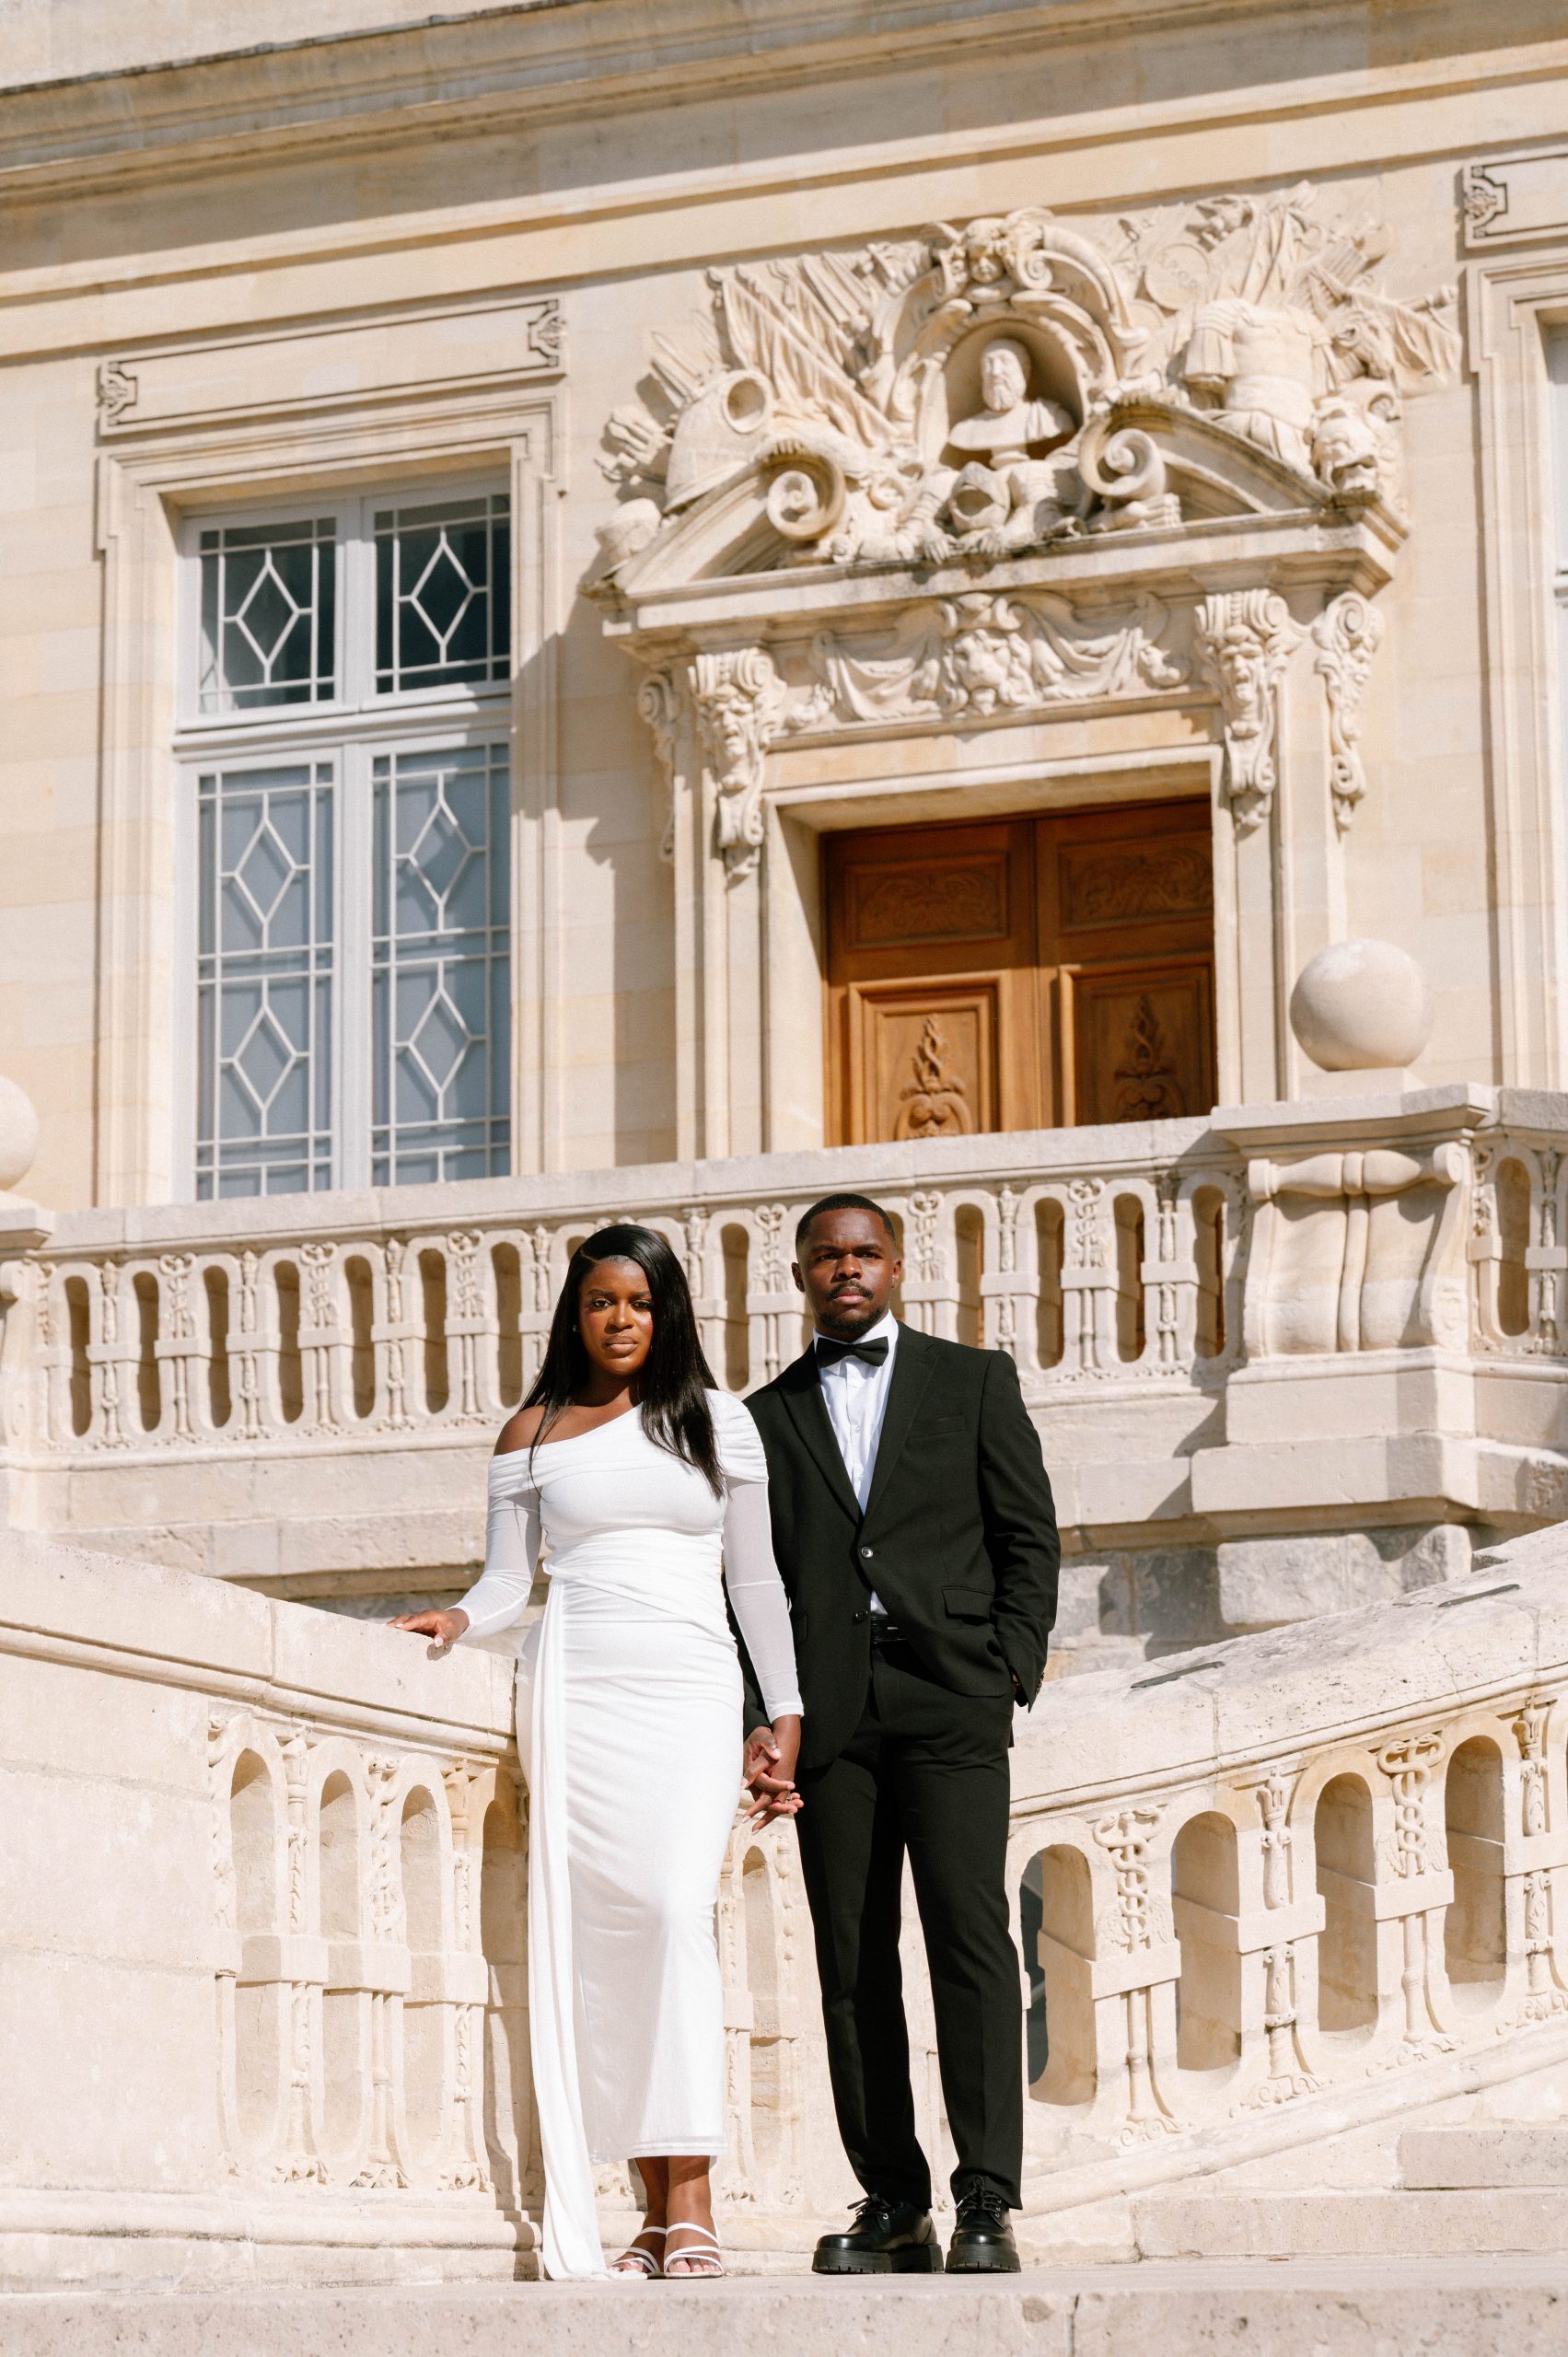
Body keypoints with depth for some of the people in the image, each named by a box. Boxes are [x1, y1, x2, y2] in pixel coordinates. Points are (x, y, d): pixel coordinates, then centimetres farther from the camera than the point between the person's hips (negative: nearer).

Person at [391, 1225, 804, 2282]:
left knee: (678, 1914, -18)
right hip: (576, 1687, 1)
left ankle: (693, 2206, -21)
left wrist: (788, 1717, 10)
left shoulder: (720, 1421, 13)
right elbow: (509, 1578, 12)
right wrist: (460, 1618, -9)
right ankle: (657, 2208, -2)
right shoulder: (534, 1434, 13)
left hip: (692, 1690, -1)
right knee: (601, 1928, -6)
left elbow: (756, 1580, 14)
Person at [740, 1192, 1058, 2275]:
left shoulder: (974, 1381, 12)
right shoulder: (768, 1415, 17)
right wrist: (758, 1720, 2)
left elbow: (1030, 1536, 8)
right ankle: (893, 2206, 4)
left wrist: (1011, 1671, -5)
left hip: (949, 1696, -2)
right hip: (829, 1709, 2)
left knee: (970, 1934, -12)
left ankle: (987, 2204, -13)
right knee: (852, 1958, 0)